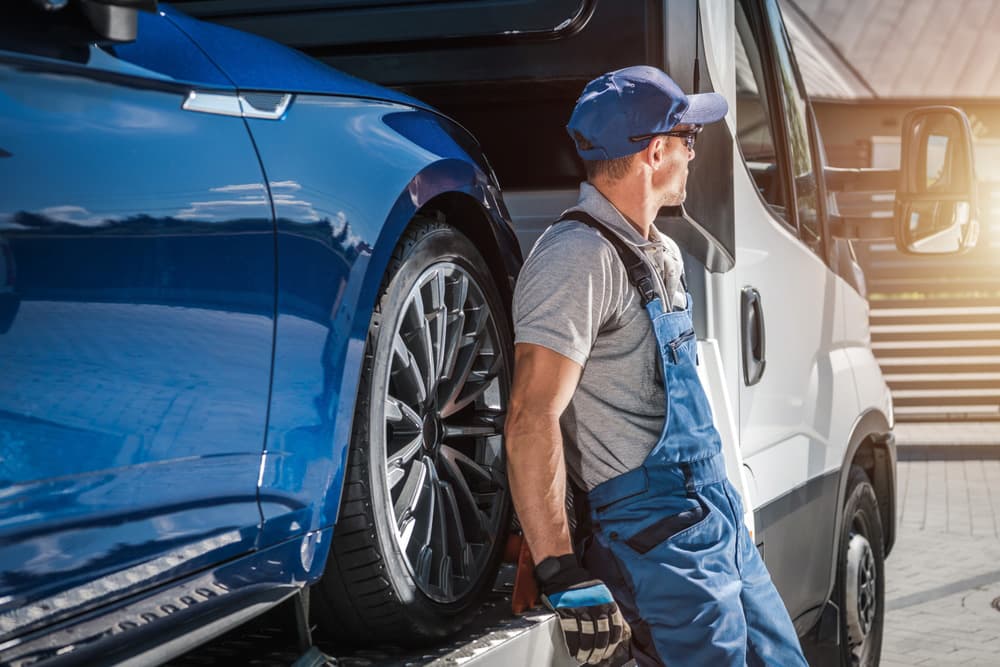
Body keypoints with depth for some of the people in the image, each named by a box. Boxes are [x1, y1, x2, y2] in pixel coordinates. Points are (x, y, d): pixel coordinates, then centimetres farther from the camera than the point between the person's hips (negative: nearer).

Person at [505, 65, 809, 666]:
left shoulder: (663, 254, 15)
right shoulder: (579, 257, -17)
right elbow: (532, 420, -24)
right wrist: (564, 577, -27)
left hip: (721, 521, 10)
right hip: (657, 543, -10)